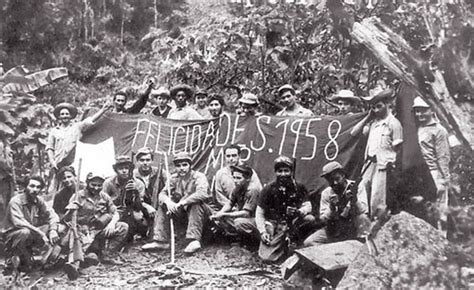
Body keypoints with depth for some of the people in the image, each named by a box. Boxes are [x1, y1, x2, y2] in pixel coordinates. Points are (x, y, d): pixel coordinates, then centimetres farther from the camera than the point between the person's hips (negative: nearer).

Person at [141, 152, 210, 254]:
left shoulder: (198, 177, -15)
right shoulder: (174, 178, 4)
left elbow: (202, 194, -34)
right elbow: (162, 193, -1)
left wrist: (181, 203, -37)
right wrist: (167, 201, -27)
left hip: (198, 211, -6)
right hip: (181, 211, 6)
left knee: (196, 203, -36)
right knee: (163, 205, -10)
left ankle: (194, 240, -40)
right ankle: (160, 241, -11)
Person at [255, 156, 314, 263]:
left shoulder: (299, 188, 3)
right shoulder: (268, 189, -2)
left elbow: (308, 206, -5)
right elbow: (259, 213, -1)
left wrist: (299, 212, -29)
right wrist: (262, 232, -14)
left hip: (293, 223, 1)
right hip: (273, 224, -1)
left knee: (310, 219, -28)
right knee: (267, 257, -20)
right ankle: (284, 246, 12)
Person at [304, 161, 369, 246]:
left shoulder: (354, 188, -7)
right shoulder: (326, 193, 1)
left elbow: (364, 213, -17)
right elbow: (322, 219, -3)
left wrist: (355, 201, -36)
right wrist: (331, 208, -23)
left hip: (355, 230, -2)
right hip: (333, 231, 3)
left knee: (363, 218, -33)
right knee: (308, 242, -15)